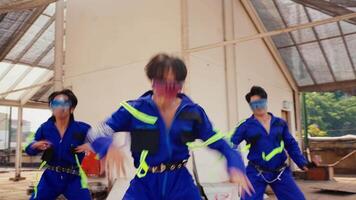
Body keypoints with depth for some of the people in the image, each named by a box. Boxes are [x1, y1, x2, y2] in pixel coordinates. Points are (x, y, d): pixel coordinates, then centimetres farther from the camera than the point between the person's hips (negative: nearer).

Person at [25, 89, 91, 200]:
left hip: (73, 178, -2)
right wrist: (36, 146, -17)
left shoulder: (81, 128, -12)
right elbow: (29, 149, 6)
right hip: (50, 177, 2)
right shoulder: (45, 128, -4)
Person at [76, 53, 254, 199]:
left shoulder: (192, 112, -2)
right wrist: (108, 147, -33)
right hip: (145, 184, -1)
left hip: (181, 183, 2)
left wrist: (235, 165, -16)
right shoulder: (135, 109, -8)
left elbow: (217, 142, 3)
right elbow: (97, 132, -9)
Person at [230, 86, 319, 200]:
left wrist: (303, 163, 1)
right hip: (256, 174, -3)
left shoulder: (280, 123, 5)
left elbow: (291, 145, 10)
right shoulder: (246, 126, -4)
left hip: (280, 172, 3)